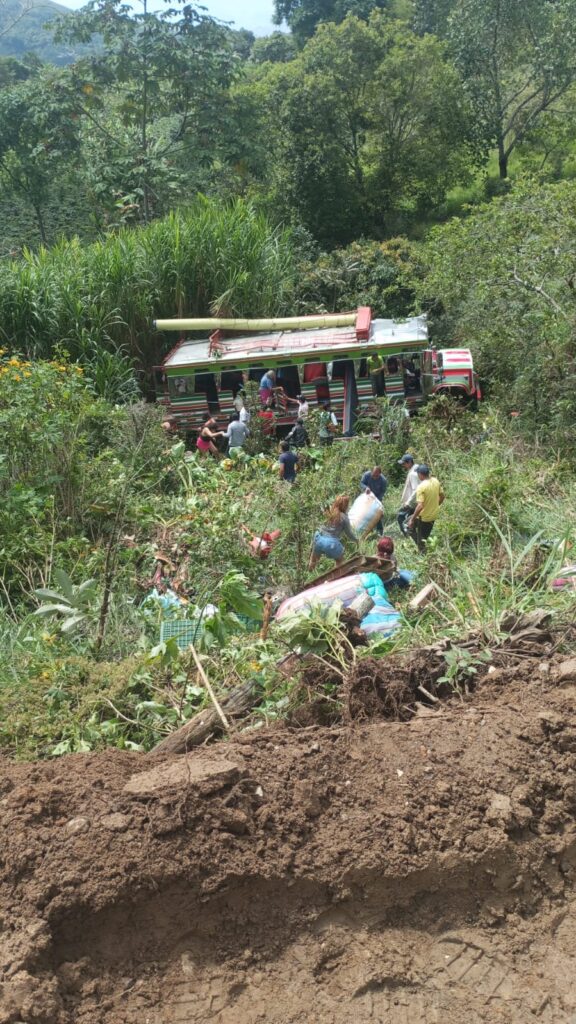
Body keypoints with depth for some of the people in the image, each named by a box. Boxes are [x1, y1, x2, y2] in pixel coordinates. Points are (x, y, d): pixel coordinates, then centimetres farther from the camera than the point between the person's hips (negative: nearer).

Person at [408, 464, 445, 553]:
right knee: (425, 537, 24)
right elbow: (442, 496, 8)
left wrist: (412, 519, -21)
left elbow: (420, 506, -29)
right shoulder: (436, 481, -4)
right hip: (433, 515, 7)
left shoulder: (421, 487, -25)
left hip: (423, 517, -7)